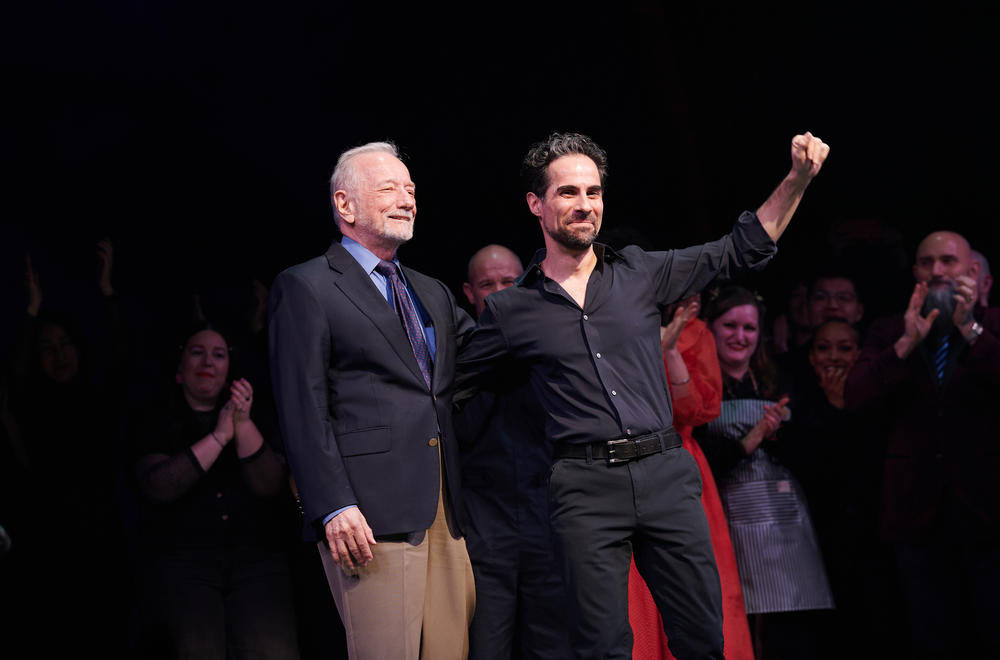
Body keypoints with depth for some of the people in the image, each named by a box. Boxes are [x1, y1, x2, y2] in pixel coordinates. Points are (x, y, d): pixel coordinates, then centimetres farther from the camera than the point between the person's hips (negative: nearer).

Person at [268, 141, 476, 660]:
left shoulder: (433, 294, 25)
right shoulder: (305, 288, 2)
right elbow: (303, 412, -6)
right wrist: (334, 508, -15)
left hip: (445, 511, 7)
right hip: (367, 512, -7)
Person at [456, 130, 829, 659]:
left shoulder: (642, 273, 10)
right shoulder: (511, 310, 6)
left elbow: (740, 252, 13)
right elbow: (451, 383, 18)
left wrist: (798, 178, 5)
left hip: (666, 474, 2)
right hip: (586, 488, -2)